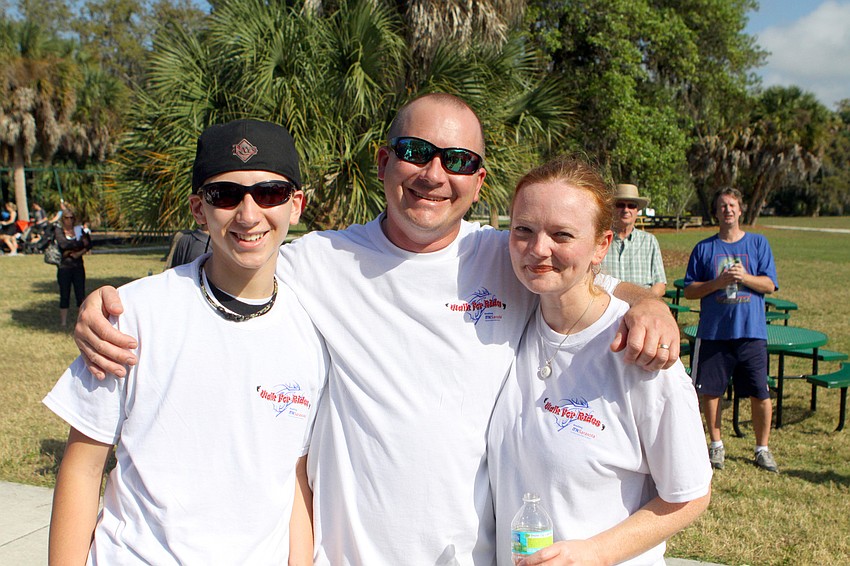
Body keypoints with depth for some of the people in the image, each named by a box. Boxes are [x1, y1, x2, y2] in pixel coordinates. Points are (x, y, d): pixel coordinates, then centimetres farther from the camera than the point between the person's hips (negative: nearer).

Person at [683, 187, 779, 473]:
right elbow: (689, 290, 3)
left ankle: (762, 449, 18)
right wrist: (719, 282, -13)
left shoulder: (758, 243, 7)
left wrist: (744, 277, -16)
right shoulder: (704, 248, 5)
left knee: (760, 393, 0)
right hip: (713, 331, 0)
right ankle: (716, 445, 24)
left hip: (752, 331, 0)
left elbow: (770, 285, 2)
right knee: (709, 391, 6)